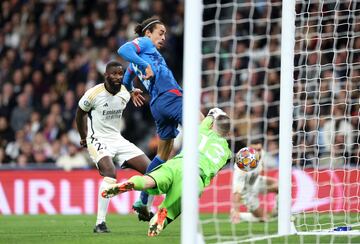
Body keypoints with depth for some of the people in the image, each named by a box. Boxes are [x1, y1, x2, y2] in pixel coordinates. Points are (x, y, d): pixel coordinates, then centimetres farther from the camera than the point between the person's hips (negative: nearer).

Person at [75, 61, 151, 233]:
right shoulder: (94, 94, -14)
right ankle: (100, 223, -30)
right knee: (110, 174, -31)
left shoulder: (125, 94, 1)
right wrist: (84, 137, 12)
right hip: (98, 141, -6)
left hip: (118, 140, 6)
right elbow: (80, 113, 4)